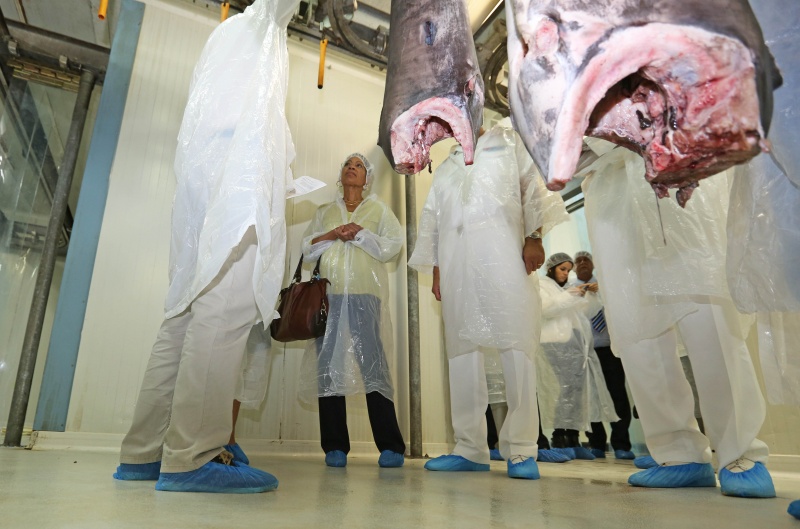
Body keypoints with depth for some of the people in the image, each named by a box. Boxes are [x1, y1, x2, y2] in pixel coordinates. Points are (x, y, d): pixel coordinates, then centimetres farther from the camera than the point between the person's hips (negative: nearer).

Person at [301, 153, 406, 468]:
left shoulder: (378, 209, 17)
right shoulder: (325, 211, 23)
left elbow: (393, 244, 4)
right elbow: (307, 247, 13)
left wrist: (360, 232, -7)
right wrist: (333, 235, -3)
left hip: (366, 292, -2)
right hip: (329, 293, 3)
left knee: (373, 363, -11)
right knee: (329, 364, -3)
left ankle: (390, 446, -7)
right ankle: (335, 446, 4)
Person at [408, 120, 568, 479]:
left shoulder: (508, 139, 21)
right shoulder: (446, 165, 31)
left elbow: (533, 184, 7)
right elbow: (432, 218, 24)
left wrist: (534, 237, -8)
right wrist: (435, 269, 13)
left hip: (502, 252, -4)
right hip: (456, 261, 4)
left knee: (515, 347, -11)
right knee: (461, 349, -2)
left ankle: (520, 450, -7)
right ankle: (469, 448, 3)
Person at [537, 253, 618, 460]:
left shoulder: (566, 289, 31)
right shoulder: (541, 286, 9)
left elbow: (590, 309, 29)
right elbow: (544, 309, -10)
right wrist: (570, 296, -12)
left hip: (576, 345, 8)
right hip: (557, 345, -8)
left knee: (578, 391, 1)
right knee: (566, 389, -16)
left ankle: (573, 441, 4)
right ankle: (559, 440, -11)